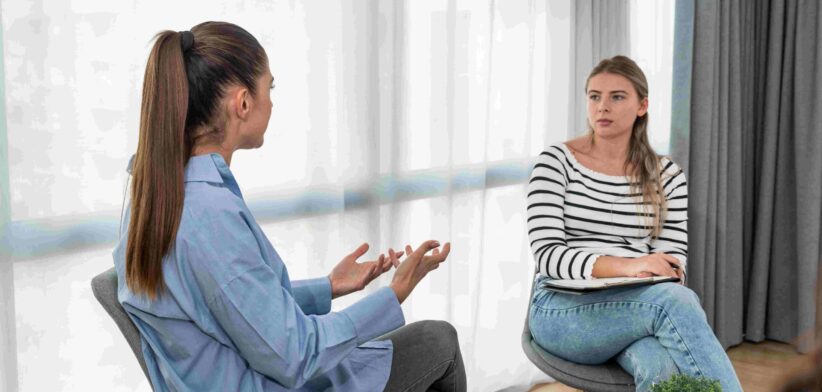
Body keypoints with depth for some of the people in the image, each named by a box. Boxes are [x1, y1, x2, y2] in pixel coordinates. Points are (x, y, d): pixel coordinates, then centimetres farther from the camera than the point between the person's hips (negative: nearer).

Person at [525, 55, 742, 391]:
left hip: (640, 309, 3)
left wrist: (655, 273, -19)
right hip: (563, 311, -2)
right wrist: (625, 266, -25)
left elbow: (673, 265, 7)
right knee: (676, 299, -33)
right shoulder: (556, 162, 0)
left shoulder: (667, 176, 10)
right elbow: (546, 254, -9)